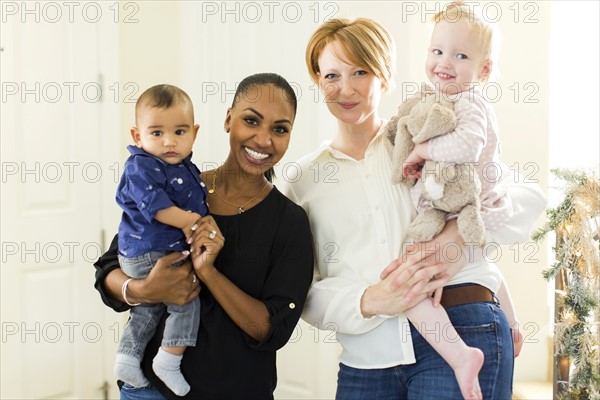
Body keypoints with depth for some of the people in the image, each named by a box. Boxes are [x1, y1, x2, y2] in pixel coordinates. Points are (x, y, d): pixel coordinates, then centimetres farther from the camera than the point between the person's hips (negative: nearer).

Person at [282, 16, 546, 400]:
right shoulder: (305, 179, 12)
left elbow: (529, 196, 3)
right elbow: (307, 291, 5)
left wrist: (462, 232, -17)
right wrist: (370, 301, -16)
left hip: (464, 332, -2)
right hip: (366, 359, 2)